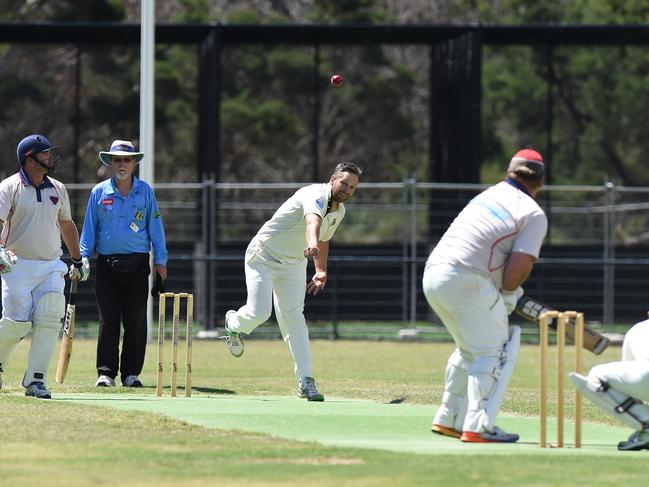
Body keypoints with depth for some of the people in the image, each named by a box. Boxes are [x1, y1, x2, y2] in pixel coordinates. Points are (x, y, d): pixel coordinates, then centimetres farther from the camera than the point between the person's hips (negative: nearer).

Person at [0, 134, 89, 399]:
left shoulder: (58, 189, 13)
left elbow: (66, 225, 27)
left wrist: (78, 260, 31)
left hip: (51, 266, 4)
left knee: (49, 320, -12)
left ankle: (36, 381, -8)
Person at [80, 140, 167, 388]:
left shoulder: (145, 191, 8)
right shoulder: (99, 192, 7)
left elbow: (155, 227, 8)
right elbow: (89, 229, 8)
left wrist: (160, 262, 4)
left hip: (137, 265, 0)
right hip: (107, 263, 0)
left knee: (136, 321, -1)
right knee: (108, 321, -2)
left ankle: (131, 373, 5)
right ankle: (106, 373, 3)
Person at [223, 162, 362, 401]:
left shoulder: (339, 211, 0)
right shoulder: (316, 195, -28)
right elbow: (313, 220, -52)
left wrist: (321, 271, 22)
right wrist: (312, 244, -71)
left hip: (294, 264, 7)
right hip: (263, 256, -7)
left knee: (293, 317, -3)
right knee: (259, 312, -16)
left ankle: (305, 380, -7)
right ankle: (234, 324, 22)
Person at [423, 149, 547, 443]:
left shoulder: (487, 196, 23)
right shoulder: (534, 214, -1)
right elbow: (520, 266, -11)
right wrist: (507, 295, 9)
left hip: (432, 274, 8)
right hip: (467, 282, -8)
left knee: (471, 349, 24)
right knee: (496, 352, -2)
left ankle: (448, 419, 28)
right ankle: (477, 427, -13)